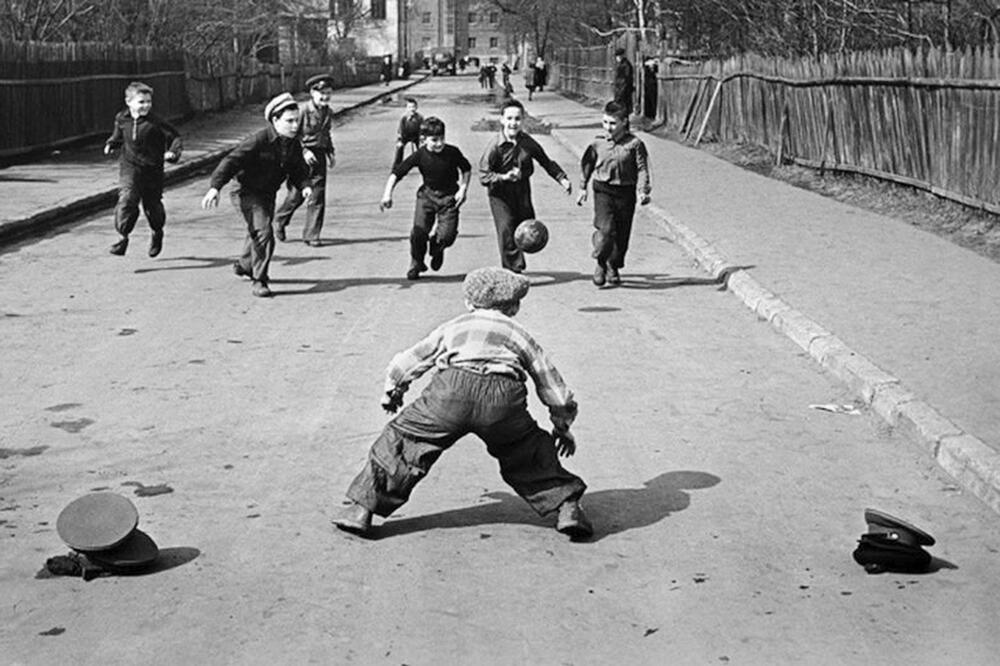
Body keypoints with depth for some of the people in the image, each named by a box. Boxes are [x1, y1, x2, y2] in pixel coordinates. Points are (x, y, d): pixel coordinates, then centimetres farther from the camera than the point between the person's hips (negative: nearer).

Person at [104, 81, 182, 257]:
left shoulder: (155, 122, -11)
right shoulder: (122, 119, 2)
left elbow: (175, 137, -5)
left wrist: (173, 153, -21)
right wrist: (111, 144, 2)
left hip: (152, 169, -1)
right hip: (129, 167, 1)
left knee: (153, 204, 10)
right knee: (127, 199, -19)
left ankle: (157, 233, 39)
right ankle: (123, 236, -11)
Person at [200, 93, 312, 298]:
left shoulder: (294, 145, -2)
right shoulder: (259, 140, -25)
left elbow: (298, 170, 8)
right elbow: (232, 161, -27)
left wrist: (305, 186, -15)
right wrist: (215, 187, -37)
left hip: (268, 195, 7)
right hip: (248, 193, -7)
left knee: (257, 233, 25)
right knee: (263, 234, -21)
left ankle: (245, 265, 52)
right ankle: (259, 280, -10)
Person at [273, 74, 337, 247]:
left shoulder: (328, 112, 9)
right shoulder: (302, 110, -11)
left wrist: (331, 153, 12)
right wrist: (304, 151, -19)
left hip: (319, 156, 5)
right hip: (301, 156, -5)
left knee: (317, 197, 0)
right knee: (296, 195, 2)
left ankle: (311, 235, 8)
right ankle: (279, 221, 30)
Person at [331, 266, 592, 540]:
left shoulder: (454, 326, 32)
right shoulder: (518, 333, 31)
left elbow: (406, 362, 40)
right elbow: (554, 387, 34)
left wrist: (392, 392, 60)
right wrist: (562, 427, 50)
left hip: (452, 388, -1)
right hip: (502, 395, 1)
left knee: (404, 438, 15)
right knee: (529, 455, 25)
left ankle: (361, 509, 15)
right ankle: (567, 507, 20)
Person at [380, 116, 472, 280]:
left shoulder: (452, 152, -13)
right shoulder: (420, 155, -14)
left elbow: (467, 169, 5)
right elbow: (396, 173, -11)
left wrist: (463, 189, -6)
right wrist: (387, 194, -22)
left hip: (449, 195, 0)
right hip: (427, 194, 1)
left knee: (447, 235, -13)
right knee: (419, 231, -13)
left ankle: (437, 249, 26)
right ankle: (416, 264, 13)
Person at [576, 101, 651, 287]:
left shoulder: (634, 144, -4)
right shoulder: (598, 143, 1)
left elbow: (642, 168, -4)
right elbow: (586, 164, 13)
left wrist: (643, 191, -15)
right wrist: (582, 188, 12)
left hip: (626, 192, 1)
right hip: (603, 190, 0)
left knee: (622, 233, 8)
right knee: (605, 229, -16)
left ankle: (613, 267, 27)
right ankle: (600, 264, 2)